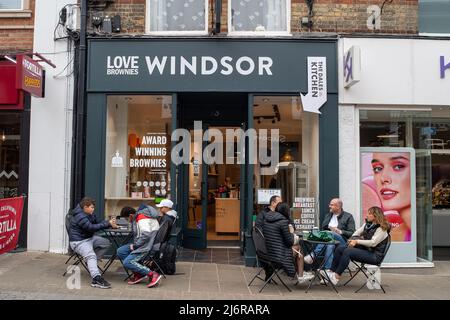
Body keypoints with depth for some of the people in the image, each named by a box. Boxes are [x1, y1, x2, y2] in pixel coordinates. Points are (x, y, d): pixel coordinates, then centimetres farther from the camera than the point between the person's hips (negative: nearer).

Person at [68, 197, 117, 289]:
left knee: (106, 243, -1)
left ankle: (91, 261, -5)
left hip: (89, 238, 10)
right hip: (78, 241, -10)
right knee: (91, 255, -31)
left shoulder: (90, 215, 10)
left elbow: (98, 223, 12)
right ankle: (97, 279, -46)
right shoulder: (79, 216, -20)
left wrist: (110, 224, -6)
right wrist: (108, 224, -27)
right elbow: (91, 228, -29)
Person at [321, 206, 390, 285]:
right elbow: (357, 233, 17)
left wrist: (357, 241, -20)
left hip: (374, 255, -8)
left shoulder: (381, 229, -13)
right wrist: (353, 240, -4)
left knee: (348, 252, -28)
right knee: (340, 248, -9)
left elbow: (373, 243, -23)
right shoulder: (368, 224, 13)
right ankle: (331, 271, -11)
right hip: (364, 249, 8)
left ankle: (336, 276, -24)